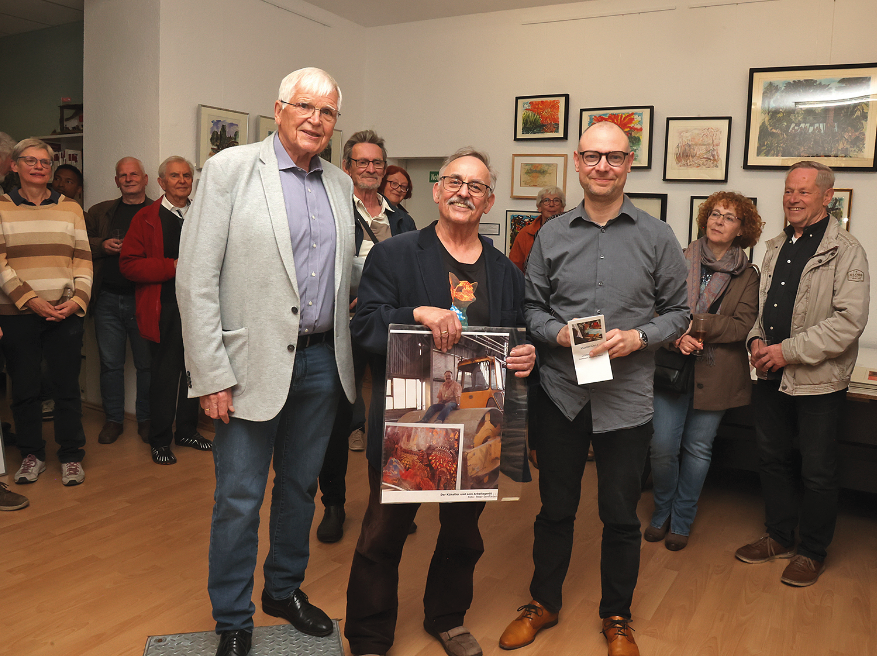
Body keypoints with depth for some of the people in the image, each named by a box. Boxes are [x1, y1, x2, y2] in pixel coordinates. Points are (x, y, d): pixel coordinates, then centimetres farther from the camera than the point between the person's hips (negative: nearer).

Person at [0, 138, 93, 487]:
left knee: (67, 386, 3)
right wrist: (30, 300, -14)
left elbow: (83, 260, 6)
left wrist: (77, 299, -8)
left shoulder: (70, 208, 11)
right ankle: (31, 454, 22)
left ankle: (71, 455, 15)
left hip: (65, 314, 1)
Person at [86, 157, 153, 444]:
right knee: (110, 363, 9)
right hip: (108, 299, 3)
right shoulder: (99, 212, 13)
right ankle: (113, 419, 22)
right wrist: (102, 246, -5)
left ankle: (145, 419, 20)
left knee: (146, 363, 5)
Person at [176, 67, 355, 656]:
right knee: (239, 498, 5)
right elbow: (195, 279, -10)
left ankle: (286, 588, 39)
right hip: (255, 361, -5)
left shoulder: (341, 184, 11)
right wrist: (212, 374, -14)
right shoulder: (230, 169, -5)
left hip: (322, 359, 5)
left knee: (301, 486, 18)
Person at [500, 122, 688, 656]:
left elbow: (678, 311, 4)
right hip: (561, 394, 1)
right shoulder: (552, 235, 4)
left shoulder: (657, 237, 0)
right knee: (555, 508, 15)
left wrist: (638, 337, -13)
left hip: (627, 398, -1)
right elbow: (531, 307, 7)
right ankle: (544, 603, 36)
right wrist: (557, 333, -12)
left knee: (621, 516, 12)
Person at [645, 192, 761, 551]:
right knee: (662, 446, -3)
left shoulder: (748, 275, 4)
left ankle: (681, 521, 26)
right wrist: (678, 336, -19)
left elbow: (743, 325, -6)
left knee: (698, 448, 7)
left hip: (715, 373, 0)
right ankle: (661, 513, 22)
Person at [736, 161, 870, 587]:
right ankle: (780, 537, 34)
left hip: (818, 381, -6)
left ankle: (813, 553, 25)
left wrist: (787, 351, -22)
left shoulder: (846, 252, -10)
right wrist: (757, 339, 0)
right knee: (773, 458, 16)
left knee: (817, 471, 6)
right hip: (770, 377, 7)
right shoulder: (776, 248, 12)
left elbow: (849, 321, -19)